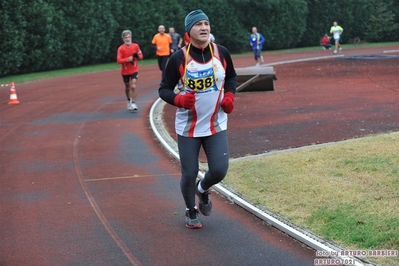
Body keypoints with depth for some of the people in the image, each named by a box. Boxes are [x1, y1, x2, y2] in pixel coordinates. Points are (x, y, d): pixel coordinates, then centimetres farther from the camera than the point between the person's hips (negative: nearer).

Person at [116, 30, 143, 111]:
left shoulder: (136, 46, -6)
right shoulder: (121, 48, -12)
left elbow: (141, 56, 5)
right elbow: (118, 60, -18)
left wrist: (138, 56, -18)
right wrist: (127, 59, -33)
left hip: (134, 70, 0)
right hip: (125, 71, 0)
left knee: (133, 86, -16)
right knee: (127, 87, 14)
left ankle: (133, 103, -12)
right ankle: (129, 100, 40)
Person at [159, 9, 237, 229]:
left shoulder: (221, 53, -3)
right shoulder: (178, 59, -11)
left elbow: (232, 77, 15)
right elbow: (164, 89, -4)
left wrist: (229, 96, -3)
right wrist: (179, 99, -24)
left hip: (216, 126, 2)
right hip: (188, 127, -2)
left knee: (219, 170, -7)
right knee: (189, 174, 3)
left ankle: (203, 190, 29)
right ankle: (191, 211, 31)